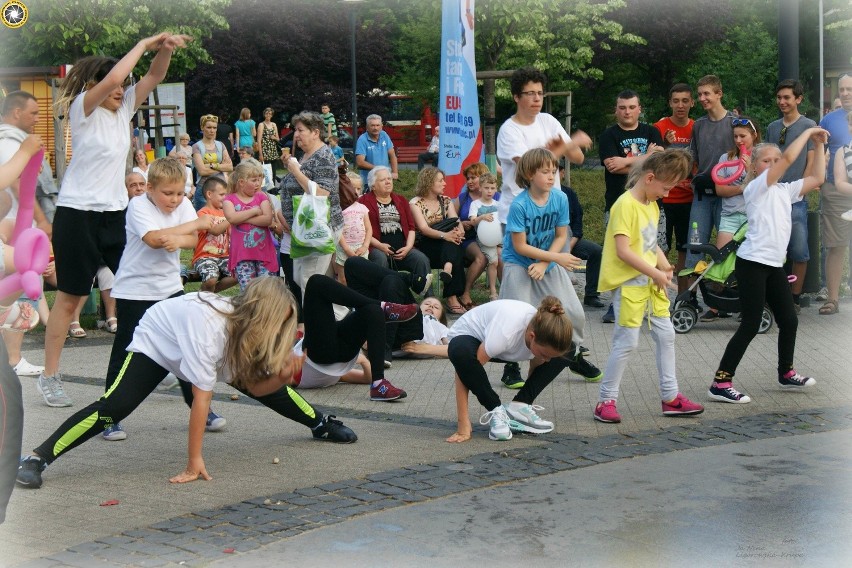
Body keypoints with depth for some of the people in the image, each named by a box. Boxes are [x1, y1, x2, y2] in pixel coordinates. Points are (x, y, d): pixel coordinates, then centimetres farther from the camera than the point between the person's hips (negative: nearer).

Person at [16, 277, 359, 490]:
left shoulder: (248, 325, -21)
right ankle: (36, 459, -27)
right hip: (157, 342, -7)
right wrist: (194, 461, -37)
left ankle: (320, 424, 32)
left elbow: (257, 387, -11)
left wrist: (282, 375, -32)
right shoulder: (210, 325, -41)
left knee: (271, 383, 7)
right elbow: (201, 396, -39)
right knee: (115, 405, -27)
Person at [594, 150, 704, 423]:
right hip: (628, 283, -9)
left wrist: (665, 267, 1)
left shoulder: (652, 205, 12)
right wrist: (655, 272, -19)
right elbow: (623, 251, -22)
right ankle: (605, 401, 4)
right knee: (627, 342, -7)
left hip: (651, 282, 9)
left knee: (666, 335, 10)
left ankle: (670, 397, 19)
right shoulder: (626, 205, -17)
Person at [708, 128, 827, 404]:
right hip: (752, 263, -8)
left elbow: (817, 178, 17)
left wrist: (819, 146, 14)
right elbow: (788, 158, -18)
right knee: (751, 325, -9)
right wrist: (808, 132, -7)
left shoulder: (784, 190, 15)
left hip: (774, 265, 8)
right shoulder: (756, 187, -8)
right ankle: (721, 383, -6)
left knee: (789, 321, 14)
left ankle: (786, 373, 34)